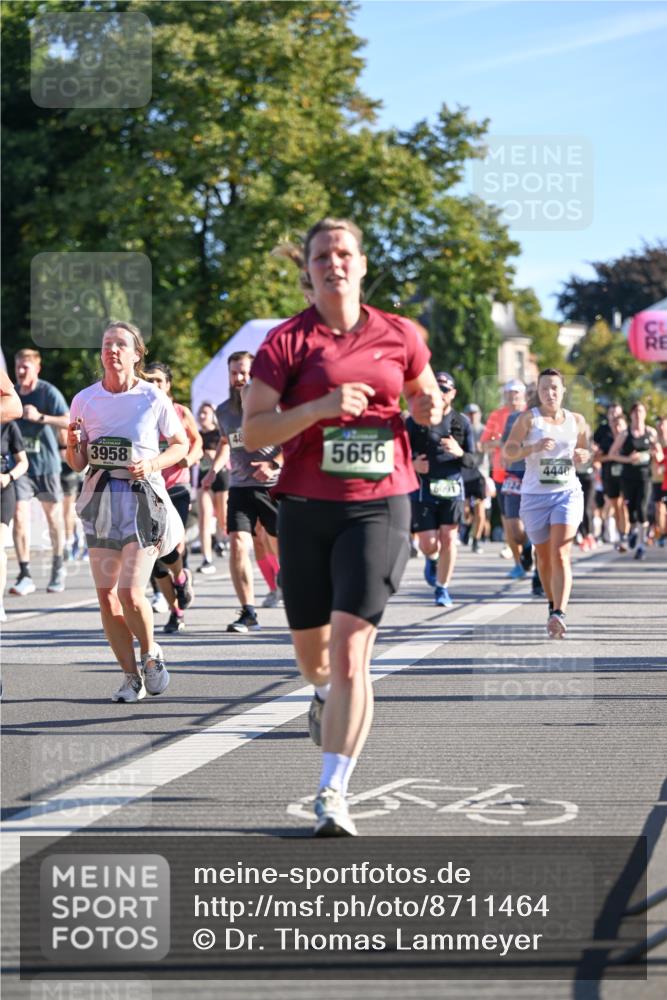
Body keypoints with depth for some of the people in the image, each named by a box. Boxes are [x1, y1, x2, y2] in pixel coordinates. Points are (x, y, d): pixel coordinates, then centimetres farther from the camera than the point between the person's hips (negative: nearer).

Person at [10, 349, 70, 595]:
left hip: (46, 464, -2)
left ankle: (57, 568, 31)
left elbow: (69, 422, -19)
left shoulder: (49, 392, -9)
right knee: (19, 517, -11)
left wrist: (40, 417, -29)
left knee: (53, 517, 10)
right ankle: (25, 575, -10)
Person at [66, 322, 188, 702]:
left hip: (142, 496, -3)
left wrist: (152, 463, -9)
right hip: (100, 498, 3)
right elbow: (77, 463, 11)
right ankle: (131, 677, 13)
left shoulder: (153, 398, -3)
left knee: (130, 593, -14)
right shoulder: (85, 400, 5)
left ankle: (151, 653, 15)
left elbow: (181, 444, 9)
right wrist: (73, 443, -11)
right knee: (106, 595, 0)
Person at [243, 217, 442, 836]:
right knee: (310, 653, 14)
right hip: (307, 508, 1)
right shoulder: (286, 341, -2)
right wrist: (321, 407, -21)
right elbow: (253, 431, -8)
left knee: (350, 652, -15)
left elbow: (427, 396, 23)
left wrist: (428, 409, -1)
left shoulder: (399, 336, 5)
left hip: (379, 506, -1)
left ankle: (333, 794, -11)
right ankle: (325, 694, 53)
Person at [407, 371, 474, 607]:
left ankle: (442, 589, 9)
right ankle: (432, 560, 33)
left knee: (449, 539, -6)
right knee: (428, 544, -4)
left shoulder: (462, 422, 10)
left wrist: (459, 453, -13)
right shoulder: (416, 421, 4)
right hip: (423, 488, -1)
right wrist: (413, 464, -16)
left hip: (451, 487, 1)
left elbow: (471, 461, 9)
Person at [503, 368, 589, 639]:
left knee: (561, 555, -15)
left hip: (568, 492, 0)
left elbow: (585, 451, 23)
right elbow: (507, 452, -7)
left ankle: (559, 614, -25)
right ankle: (552, 603, 34)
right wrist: (532, 448, -24)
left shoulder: (576, 421, 8)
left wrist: (583, 456, -1)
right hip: (535, 495, 0)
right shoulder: (529, 418, -1)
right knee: (544, 556, 11)